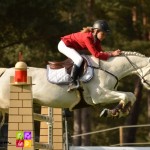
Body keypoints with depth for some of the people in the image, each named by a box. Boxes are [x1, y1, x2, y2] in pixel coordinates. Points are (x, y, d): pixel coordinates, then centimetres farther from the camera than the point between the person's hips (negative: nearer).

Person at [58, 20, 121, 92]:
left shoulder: (96, 39, -4)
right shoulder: (87, 37, -33)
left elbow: (100, 51, -5)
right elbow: (96, 54, -36)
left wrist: (112, 52, -20)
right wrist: (111, 54, -37)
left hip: (73, 47, 10)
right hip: (64, 45, -10)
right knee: (79, 59, -29)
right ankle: (73, 82, -30)